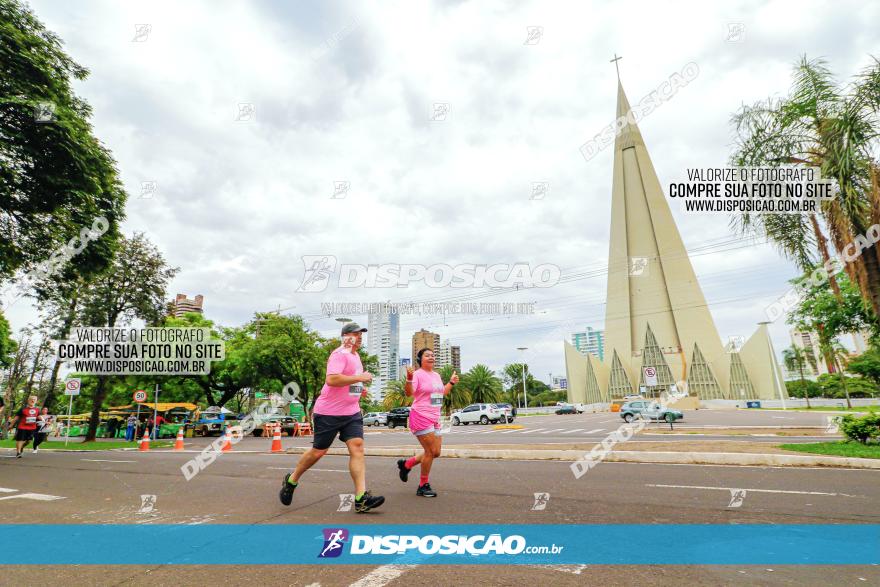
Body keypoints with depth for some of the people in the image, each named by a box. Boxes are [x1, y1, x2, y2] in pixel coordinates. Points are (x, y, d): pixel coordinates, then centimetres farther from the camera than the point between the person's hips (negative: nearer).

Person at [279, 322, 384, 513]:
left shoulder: (356, 356, 15)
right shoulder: (339, 354, -14)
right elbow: (331, 380, -29)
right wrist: (359, 378, -25)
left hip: (352, 412, 7)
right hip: (329, 412, -7)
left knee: (357, 447, -7)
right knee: (318, 451, 5)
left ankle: (361, 498, -9)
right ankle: (291, 481, 31)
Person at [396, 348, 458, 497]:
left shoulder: (436, 375, 13)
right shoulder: (417, 374, -12)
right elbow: (409, 393, -24)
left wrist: (451, 382, 21)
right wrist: (409, 379, -39)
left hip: (434, 419, 9)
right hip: (421, 417, -8)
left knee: (436, 453, 11)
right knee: (431, 452, -6)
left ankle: (406, 464, 28)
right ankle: (423, 486, 12)